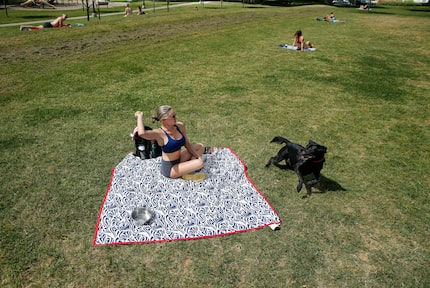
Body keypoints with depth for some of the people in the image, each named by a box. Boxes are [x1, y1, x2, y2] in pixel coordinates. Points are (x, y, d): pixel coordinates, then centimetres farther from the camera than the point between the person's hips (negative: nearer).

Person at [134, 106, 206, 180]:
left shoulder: (180, 126, -6)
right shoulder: (159, 134, -25)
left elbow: (187, 144, 7)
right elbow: (141, 133, -45)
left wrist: (198, 156, 0)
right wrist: (140, 116, -29)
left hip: (179, 159, 8)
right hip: (169, 169, -8)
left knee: (200, 146, 14)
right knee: (200, 163, -21)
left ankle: (190, 166, 0)